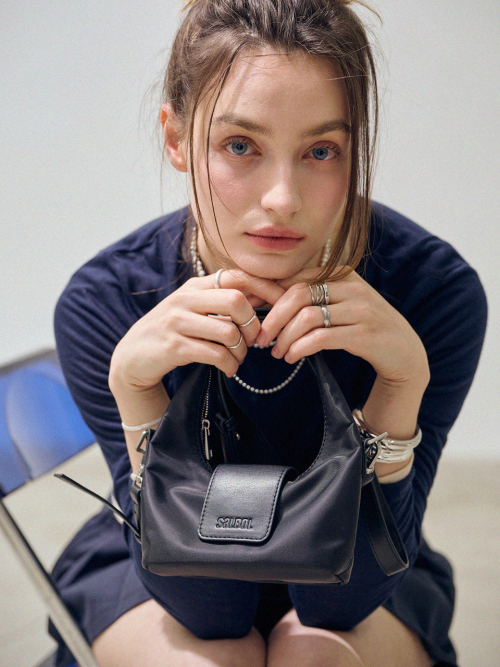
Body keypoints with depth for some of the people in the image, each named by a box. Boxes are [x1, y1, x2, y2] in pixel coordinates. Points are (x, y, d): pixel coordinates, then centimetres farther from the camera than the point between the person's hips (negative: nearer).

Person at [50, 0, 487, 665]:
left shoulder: (435, 290, -26)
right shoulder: (101, 304, -25)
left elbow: (340, 595, -24)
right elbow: (206, 605, -26)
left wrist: (403, 379, -38)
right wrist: (134, 386, -39)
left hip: (364, 585, 0)